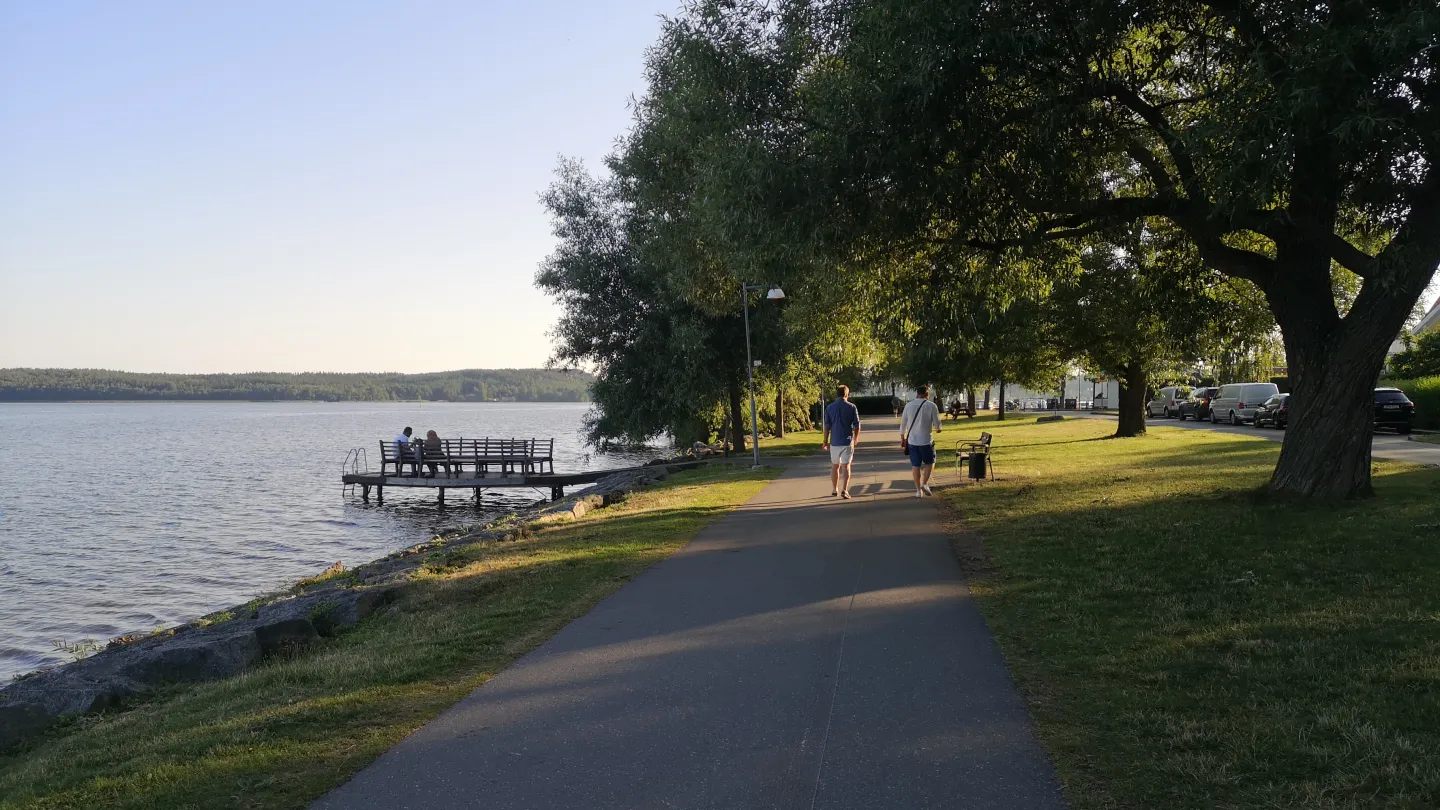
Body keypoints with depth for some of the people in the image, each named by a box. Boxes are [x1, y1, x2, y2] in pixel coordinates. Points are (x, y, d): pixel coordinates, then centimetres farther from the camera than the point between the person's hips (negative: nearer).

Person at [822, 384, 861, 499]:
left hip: (834, 441, 2)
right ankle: (844, 490, -12)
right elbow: (857, 425, -1)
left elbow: (827, 426, -3)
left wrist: (825, 441, 6)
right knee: (846, 466, 0)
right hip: (847, 441, -2)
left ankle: (835, 489, 25)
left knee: (835, 466, 16)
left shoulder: (829, 407, -3)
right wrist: (856, 438, 16)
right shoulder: (852, 407, -6)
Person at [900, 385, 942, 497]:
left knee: (915, 465, 8)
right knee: (929, 462, 15)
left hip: (911, 441, 3)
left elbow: (903, 424, 8)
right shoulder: (931, 406, -7)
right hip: (926, 440, -3)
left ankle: (918, 490, 9)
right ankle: (925, 484, -1)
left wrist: (902, 438, 19)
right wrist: (937, 429, 21)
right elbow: (937, 424, -2)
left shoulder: (908, 405, 3)